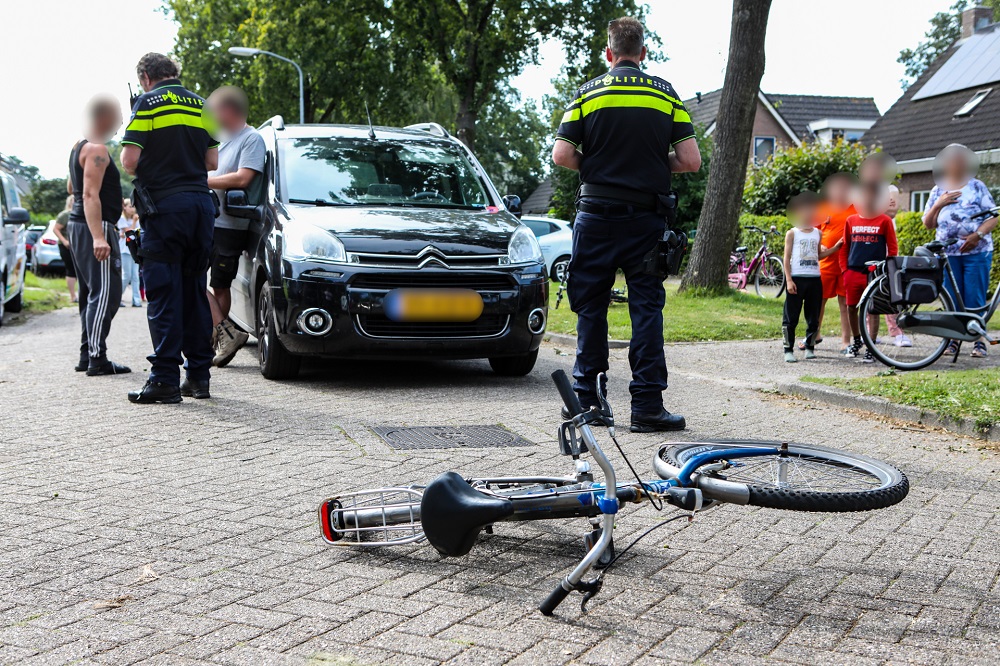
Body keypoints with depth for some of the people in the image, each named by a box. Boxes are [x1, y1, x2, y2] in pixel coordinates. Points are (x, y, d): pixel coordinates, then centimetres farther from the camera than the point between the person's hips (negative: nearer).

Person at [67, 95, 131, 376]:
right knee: (105, 294, -12)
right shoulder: (97, 150, -15)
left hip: (77, 225, 11)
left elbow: (72, 187, 30)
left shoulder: (79, 147, 17)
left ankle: (87, 354, 18)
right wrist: (98, 237, -31)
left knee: (90, 294, 14)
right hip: (95, 226, -11)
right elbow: (90, 195, -24)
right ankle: (97, 358, -16)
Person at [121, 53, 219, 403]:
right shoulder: (201, 104, 14)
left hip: (165, 206, -6)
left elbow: (129, 160, -11)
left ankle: (165, 379, -5)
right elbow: (212, 162, 13)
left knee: (163, 294, -4)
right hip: (201, 202, 6)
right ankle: (199, 376, 13)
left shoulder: (148, 102, -4)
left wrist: (142, 163, 10)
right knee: (195, 291, 11)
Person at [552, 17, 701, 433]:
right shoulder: (667, 95, 4)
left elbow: (562, 155, -6)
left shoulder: (588, 93, 2)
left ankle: (585, 397, 14)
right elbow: (691, 161, -2)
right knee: (647, 306, 2)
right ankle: (647, 405, -1)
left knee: (592, 305, 9)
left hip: (597, 214, 0)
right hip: (647, 218, 0)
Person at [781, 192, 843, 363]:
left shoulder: (818, 233, 13)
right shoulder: (792, 233, 1)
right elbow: (787, 258, -1)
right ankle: (788, 350, 0)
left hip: (814, 279, 4)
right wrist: (789, 280, -10)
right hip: (797, 278, -4)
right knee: (790, 316, -4)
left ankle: (810, 347, 19)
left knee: (813, 317, 7)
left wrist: (835, 247, 10)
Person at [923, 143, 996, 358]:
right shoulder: (938, 191, 12)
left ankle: (979, 341, 3)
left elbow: (993, 217, 0)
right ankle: (953, 340, 11)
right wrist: (939, 204, -6)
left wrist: (977, 235, -17)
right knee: (951, 300, 4)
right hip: (947, 253, 3)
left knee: (975, 300, -3)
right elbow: (927, 223, 10)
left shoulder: (977, 187, 5)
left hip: (976, 252, -3)